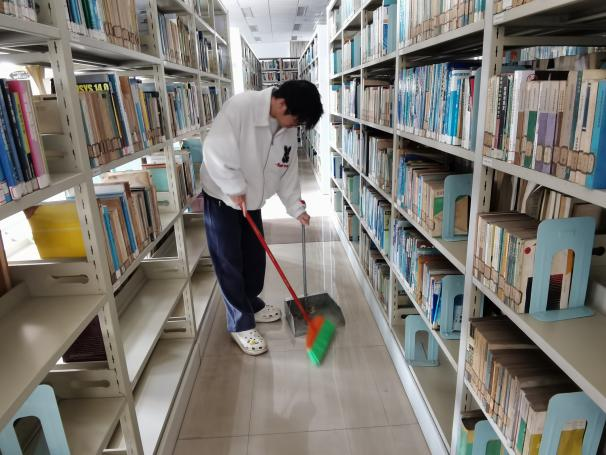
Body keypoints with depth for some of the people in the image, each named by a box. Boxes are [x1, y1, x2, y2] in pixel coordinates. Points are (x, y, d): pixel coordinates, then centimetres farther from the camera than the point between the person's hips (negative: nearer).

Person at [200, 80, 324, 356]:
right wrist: (235, 189, -24)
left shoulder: (288, 128, -4)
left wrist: (296, 208, 2)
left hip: (252, 200, 7)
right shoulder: (240, 106, -26)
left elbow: (288, 171, 4)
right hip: (221, 197, -6)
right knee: (229, 262, 0)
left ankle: (251, 304, 37)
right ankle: (241, 324, 14)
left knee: (255, 258, 14)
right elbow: (215, 149, -29)